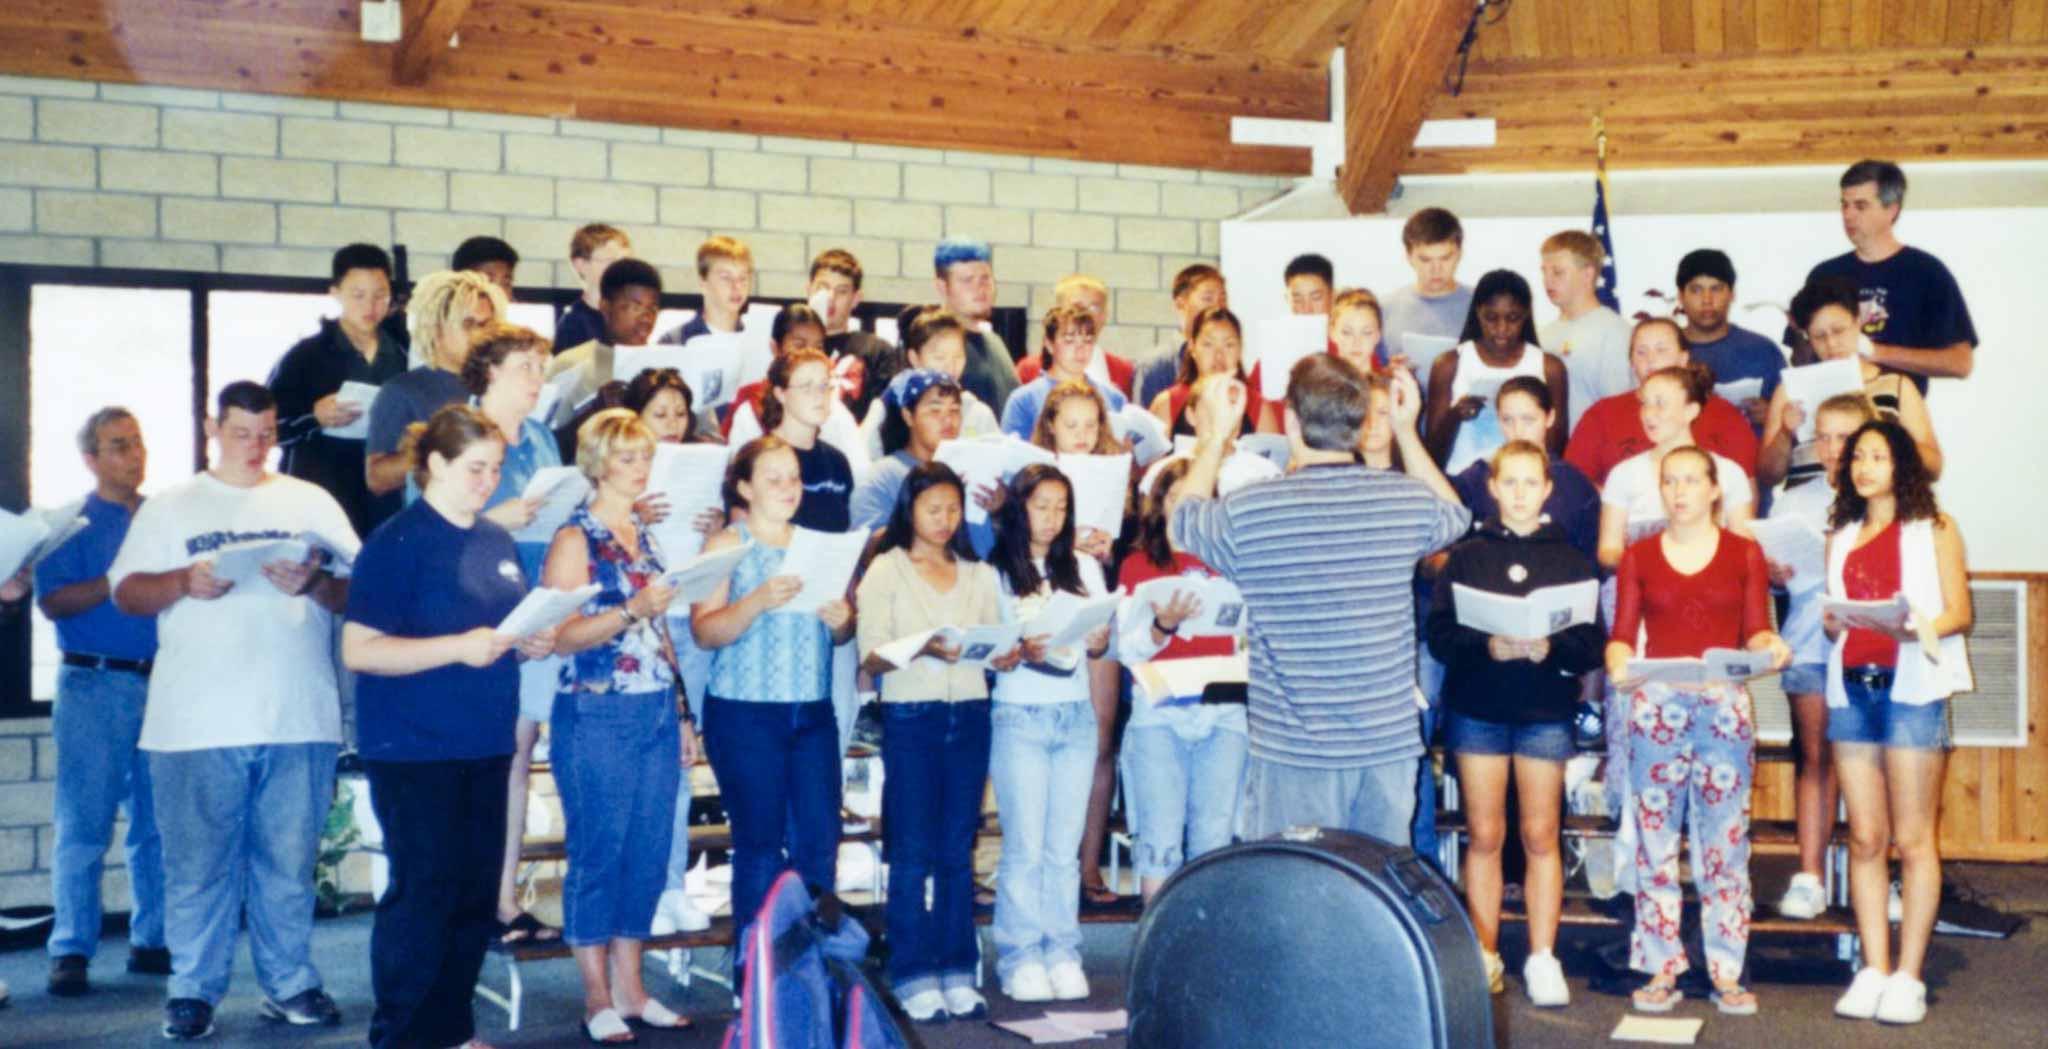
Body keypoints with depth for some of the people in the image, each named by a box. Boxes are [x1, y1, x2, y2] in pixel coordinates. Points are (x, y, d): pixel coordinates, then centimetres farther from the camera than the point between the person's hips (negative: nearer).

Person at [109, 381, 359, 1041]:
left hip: (298, 717, 1)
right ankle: (193, 991, 11)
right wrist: (183, 582, -11)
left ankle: (289, 984, 15)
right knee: (198, 862, 2)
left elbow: (358, 593, 8)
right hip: (196, 722, -1)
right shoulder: (170, 509, 11)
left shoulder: (312, 504, 13)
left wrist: (316, 583, -13)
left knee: (290, 860, 5)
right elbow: (125, 592, 7)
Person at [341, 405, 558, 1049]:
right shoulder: (398, 543, -9)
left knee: (476, 894, 10)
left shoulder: (498, 541, 13)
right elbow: (359, 650, -15)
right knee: (422, 893, -5)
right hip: (414, 748, -7)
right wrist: (460, 647, -22)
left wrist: (532, 644, 2)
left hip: (485, 744, 7)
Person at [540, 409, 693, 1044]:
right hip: (597, 717, -7)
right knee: (597, 854, 0)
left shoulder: (644, 536, 14)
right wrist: (632, 611, -26)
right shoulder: (576, 539, -6)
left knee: (648, 854, 9)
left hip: (656, 716, 7)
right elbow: (562, 636, -14)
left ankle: (631, 989, 18)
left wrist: (680, 714, 17)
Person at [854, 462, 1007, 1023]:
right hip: (910, 718, -3)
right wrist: (921, 648, -23)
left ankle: (956, 972, 9)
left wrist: (1011, 650, -12)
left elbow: (998, 649, 11)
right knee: (912, 852, -4)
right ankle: (914, 977, 0)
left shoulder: (980, 576, 17)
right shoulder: (886, 570, 5)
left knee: (958, 852, 4)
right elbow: (871, 656, -5)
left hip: (969, 717, 3)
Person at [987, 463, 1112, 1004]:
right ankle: (1021, 958, 2)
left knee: (1065, 846, 3)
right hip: (1020, 717, -3)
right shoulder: (995, 573, -1)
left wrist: (1099, 639, -10)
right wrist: (1020, 653, -25)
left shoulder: (1084, 568, 12)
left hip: (1076, 715, 3)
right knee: (1025, 846, -4)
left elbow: (1098, 647, 12)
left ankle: (1062, 954, 9)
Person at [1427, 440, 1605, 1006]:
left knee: (1540, 836, 3)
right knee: (1485, 835, 4)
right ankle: (1485, 955, 14)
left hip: (1545, 710, 0)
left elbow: (1593, 641, -2)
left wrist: (1550, 647, -20)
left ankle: (1543, 958, 11)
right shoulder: (1466, 556, 4)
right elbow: (1439, 634, -4)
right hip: (1477, 708, 0)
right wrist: (1487, 646, -21)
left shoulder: (1571, 559, 4)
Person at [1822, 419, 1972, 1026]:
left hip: (1911, 686, -4)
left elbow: (1959, 613, 0)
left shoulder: (1934, 530, 6)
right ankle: (1873, 971, 7)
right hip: (1851, 686, 4)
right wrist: (1830, 623, -4)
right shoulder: (1842, 538, 19)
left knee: (1913, 840, -4)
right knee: (1865, 839, 3)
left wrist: (1920, 626, -20)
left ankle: (1908, 978, -1)